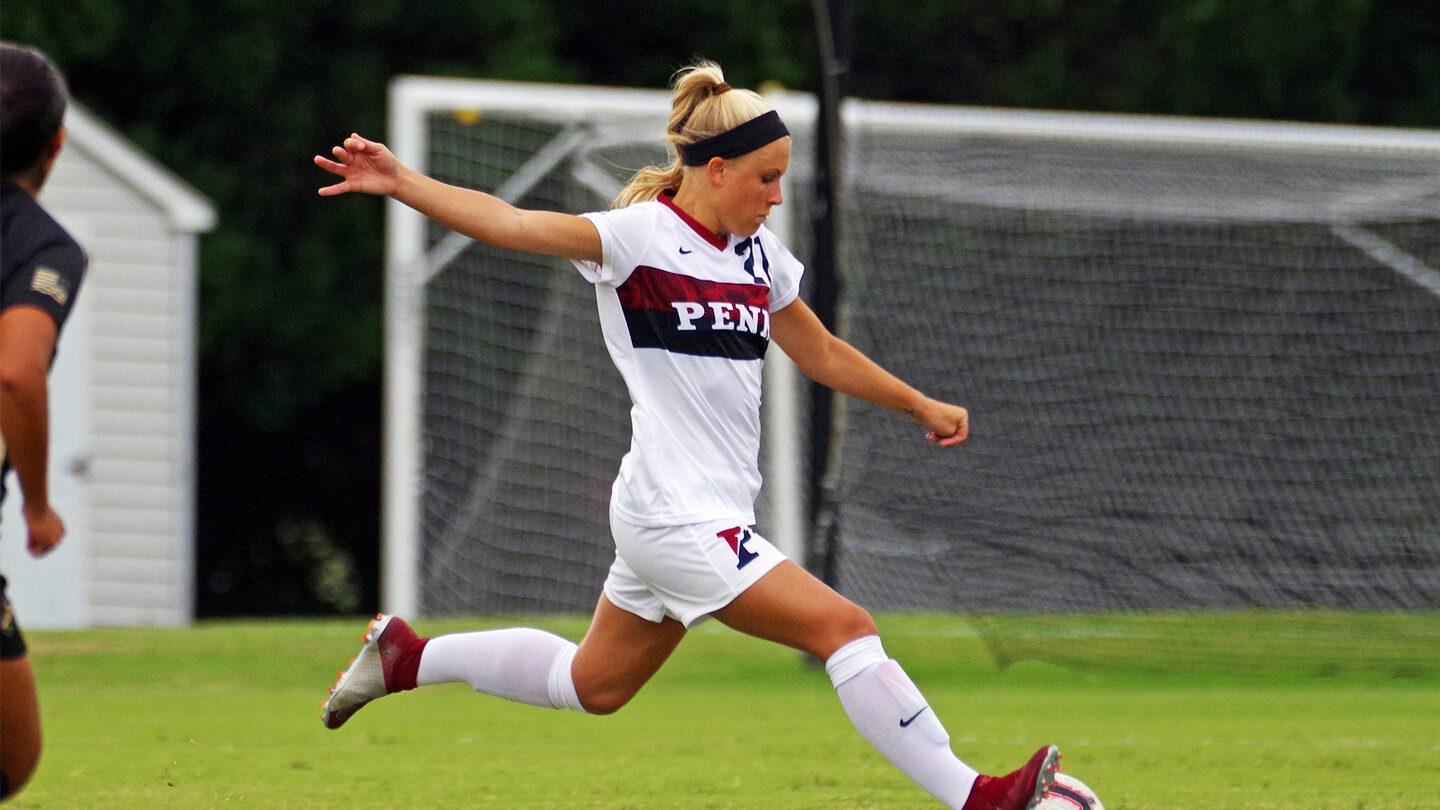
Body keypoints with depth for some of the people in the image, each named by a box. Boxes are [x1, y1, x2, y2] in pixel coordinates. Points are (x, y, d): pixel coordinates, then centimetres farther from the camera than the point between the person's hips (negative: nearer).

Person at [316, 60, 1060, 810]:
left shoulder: (760, 253, 11)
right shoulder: (641, 235, -11)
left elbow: (821, 352, 24)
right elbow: (514, 225, -20)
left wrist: (920, 405, 25)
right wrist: (401, 183, -32)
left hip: (713, 516, 9)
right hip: (678, 518, -9)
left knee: (595, 684, 21)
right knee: (846, 629, -14)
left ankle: (406, 658, 31)